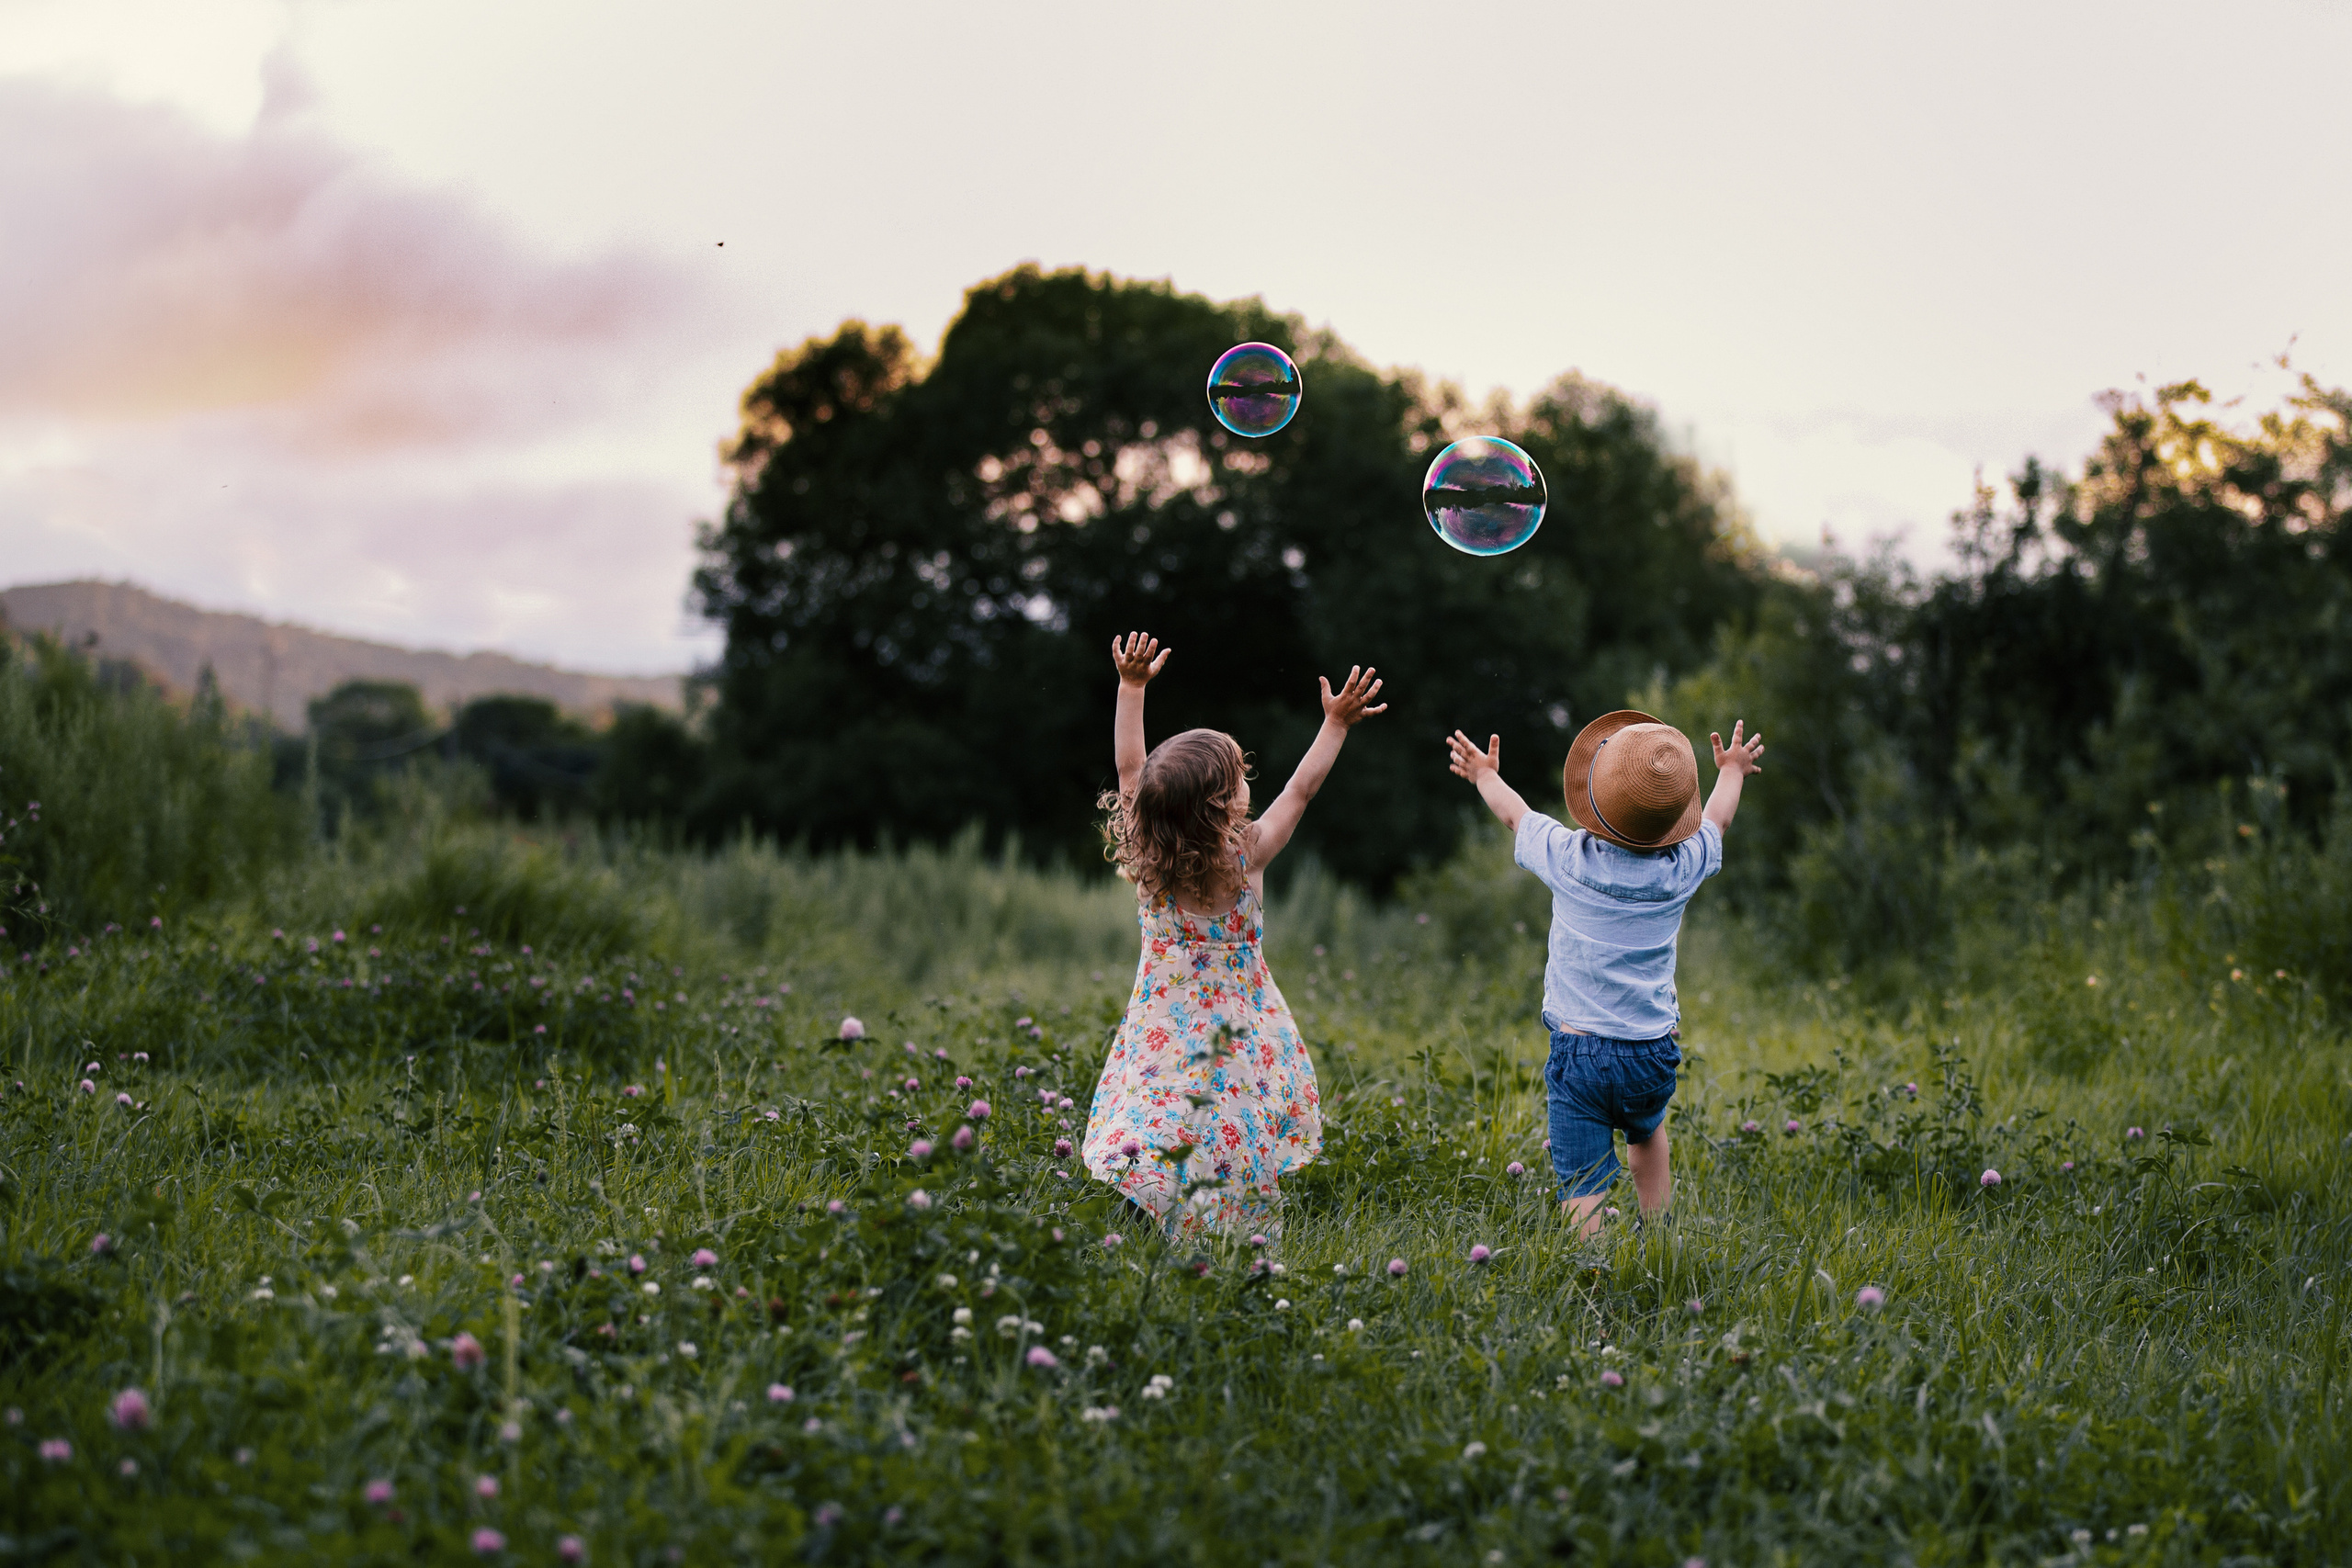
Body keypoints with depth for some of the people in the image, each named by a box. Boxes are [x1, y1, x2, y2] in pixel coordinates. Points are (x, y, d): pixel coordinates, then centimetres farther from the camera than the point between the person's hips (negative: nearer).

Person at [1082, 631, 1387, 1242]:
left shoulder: (1145, 854, -7)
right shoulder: (1248, 856, -13)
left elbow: (1130, 769, 2)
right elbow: (1300, 789, -4)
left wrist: (1132, 686, 6)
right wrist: (1336, 724, 4)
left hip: (1165, 1027, 2)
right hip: (1238, 1029, -2)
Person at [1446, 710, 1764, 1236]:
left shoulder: (1569, 858, -15)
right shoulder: (1683, 867, -9)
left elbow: (1516, 814, 8)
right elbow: (1716, 818, 16)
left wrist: (1484, 775, 30)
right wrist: (1732, 770, 37)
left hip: (1578, 1050, -3)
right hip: (1653, 1053, 3)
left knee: (1583, 1187, -3)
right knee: (1646, 1131, 33)